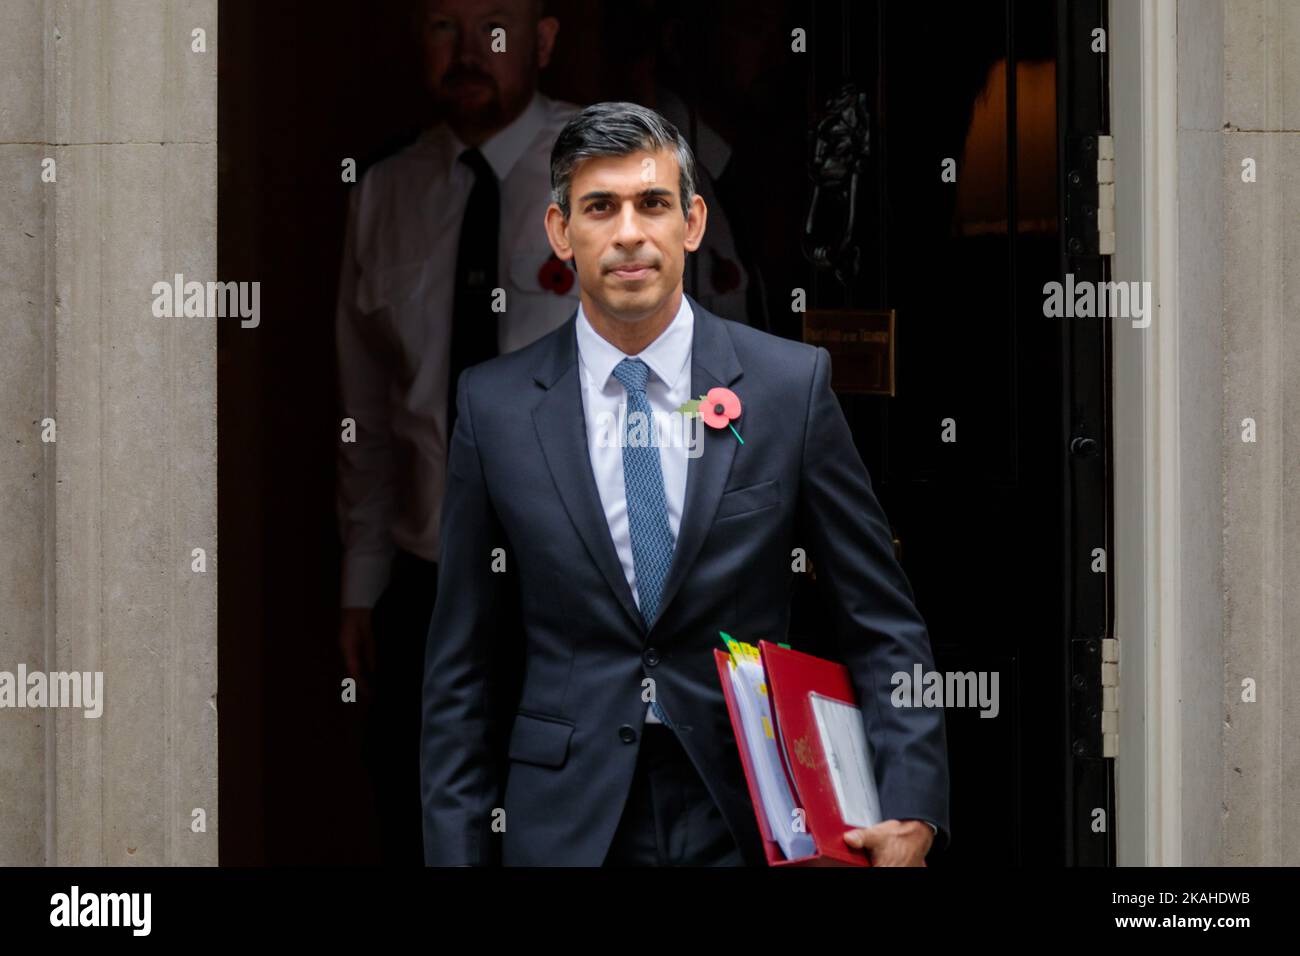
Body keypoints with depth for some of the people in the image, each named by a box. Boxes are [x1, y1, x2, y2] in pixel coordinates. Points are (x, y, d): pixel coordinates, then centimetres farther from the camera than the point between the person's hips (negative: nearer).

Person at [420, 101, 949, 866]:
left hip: (750, 823, 0)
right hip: (566, 827, 1)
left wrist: (910, 813, -12)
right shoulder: (494, 405, 0)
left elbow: (884, 623, 0)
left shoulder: (791, 385, -2)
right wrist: (457, 850, -1)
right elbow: (464, 665, 3)